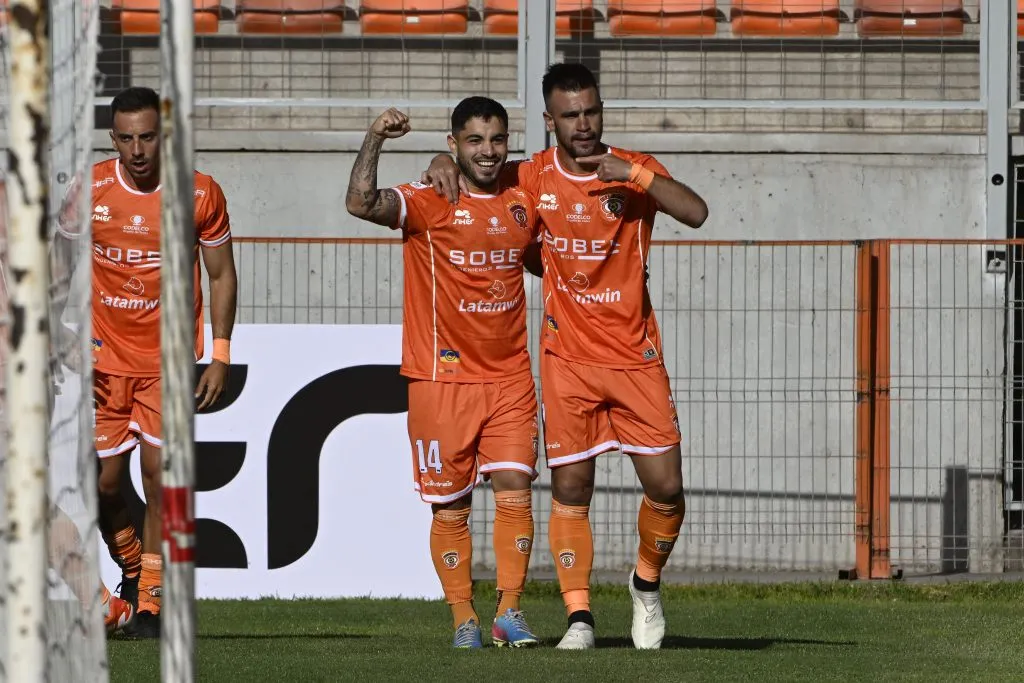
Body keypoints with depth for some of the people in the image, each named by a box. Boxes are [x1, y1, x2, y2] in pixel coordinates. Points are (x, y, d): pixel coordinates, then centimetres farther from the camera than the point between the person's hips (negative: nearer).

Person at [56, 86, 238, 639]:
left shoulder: (201, 194, -7)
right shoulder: (89, 190, -6)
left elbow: (221, 275, 4)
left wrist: (220, 355, -1)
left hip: (168, 359, -1)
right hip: (104, 359, 1)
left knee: (160, 474, -7)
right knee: (102, 483, -1)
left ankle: (151, 603, 2)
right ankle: (131, 568, 27)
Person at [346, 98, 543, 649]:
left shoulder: (521, 204, 9)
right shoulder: (429, 204, -6)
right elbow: (361, 204, -24)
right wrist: (374, 139, -30)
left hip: (509, 376, 3)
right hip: (442, 377, -3)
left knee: (514, 489, -9)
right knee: (451, 507, 2)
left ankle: (509, 612, -4)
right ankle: (464, 619, 11)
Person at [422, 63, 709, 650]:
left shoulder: (635, 172, -4)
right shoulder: (535, 178, 1)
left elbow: (696, 212, -20)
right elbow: (483, 174, 17)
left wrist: (633, 174, -28)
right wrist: (446, 164, -6)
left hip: (635, 355, 0)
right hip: (568, 359, 1)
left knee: (666, 485, -4)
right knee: (570, 487, -4)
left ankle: (647, 582, 22)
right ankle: (579, 617, 2)